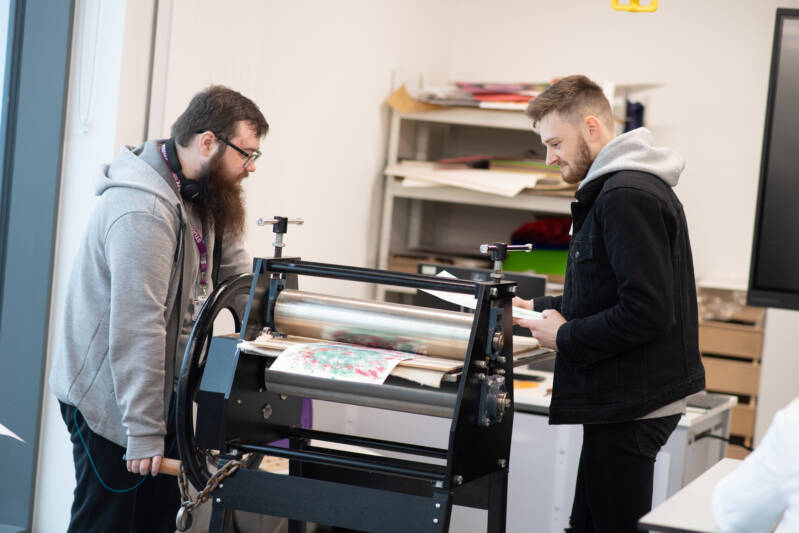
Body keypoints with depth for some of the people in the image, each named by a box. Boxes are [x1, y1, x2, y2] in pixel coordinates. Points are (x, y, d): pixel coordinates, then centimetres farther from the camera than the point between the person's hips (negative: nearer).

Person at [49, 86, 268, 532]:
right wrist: (144, 432, -26)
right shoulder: (144, 210, -26)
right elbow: (136, 331, -28)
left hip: (163, 391, 9)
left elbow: (237, 270, 17)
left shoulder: (201, 196, 6)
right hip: (108, 399, -9)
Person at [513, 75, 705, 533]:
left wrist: (565, 337, -13)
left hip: (630, 408, -11)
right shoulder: (634, 185, 17)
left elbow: (647, 312, -24)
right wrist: (538, 309, 17)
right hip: (625, 398, 11)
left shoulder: (627, 196, -17)